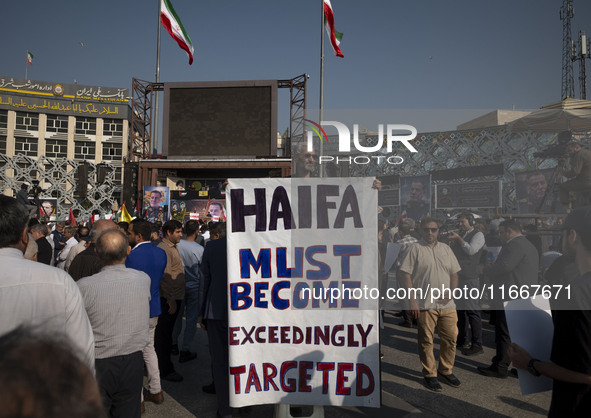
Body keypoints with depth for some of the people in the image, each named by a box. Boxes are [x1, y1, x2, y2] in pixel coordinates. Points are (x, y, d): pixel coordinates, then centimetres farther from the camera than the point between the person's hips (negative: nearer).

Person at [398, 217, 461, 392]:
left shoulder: (446, 248, 13)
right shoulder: (416, 248, -3)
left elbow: (454, 273, 16)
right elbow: (406, 274, -7)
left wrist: (451, 291, -1)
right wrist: (412, 299, -13)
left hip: (447, 304, 5)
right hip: (425, 304, -4)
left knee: (451, 338, 8)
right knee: (426, 341, 4)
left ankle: (446, 371, 27)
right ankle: (430, 374, 20)